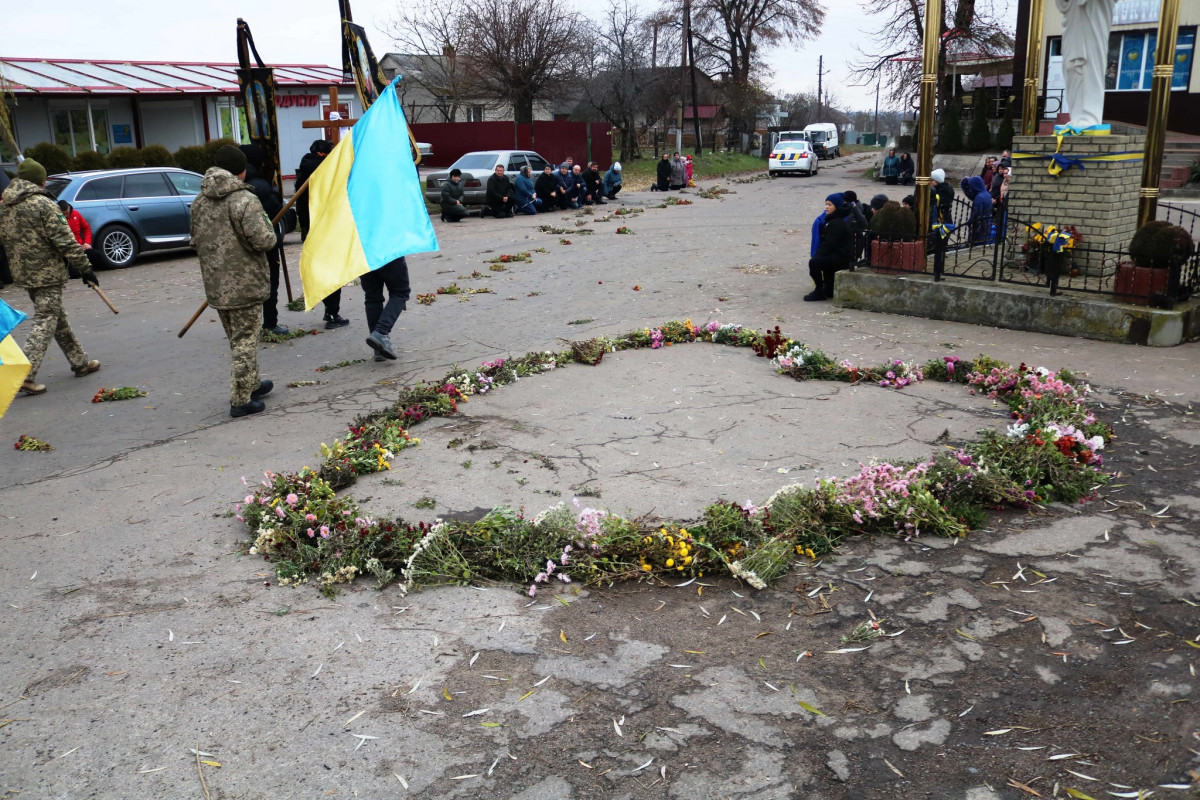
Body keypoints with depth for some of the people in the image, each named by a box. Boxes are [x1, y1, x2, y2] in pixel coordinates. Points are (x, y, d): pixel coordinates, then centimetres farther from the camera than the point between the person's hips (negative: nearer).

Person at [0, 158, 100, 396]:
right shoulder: (43, 205, -14)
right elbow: (65, 241, -16)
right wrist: (85, 267, -12)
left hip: (22, 274, 8)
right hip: (47, 273, -8)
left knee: (58, 317, 17)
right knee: (44, 321, -5)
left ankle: (80, 362, 27)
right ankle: (26, 375, -12)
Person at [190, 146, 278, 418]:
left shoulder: (200, 201, 8)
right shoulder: (245, 199, -16)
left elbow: (196, 240, 14)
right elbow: (262, 240, -22)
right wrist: (275, 238, -1)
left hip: (215, 285, 7)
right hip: (245, 284, -7)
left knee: (237, 339, 20)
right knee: (245, 341, 1)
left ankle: (252, 384, 35)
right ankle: (241, 400, 4)